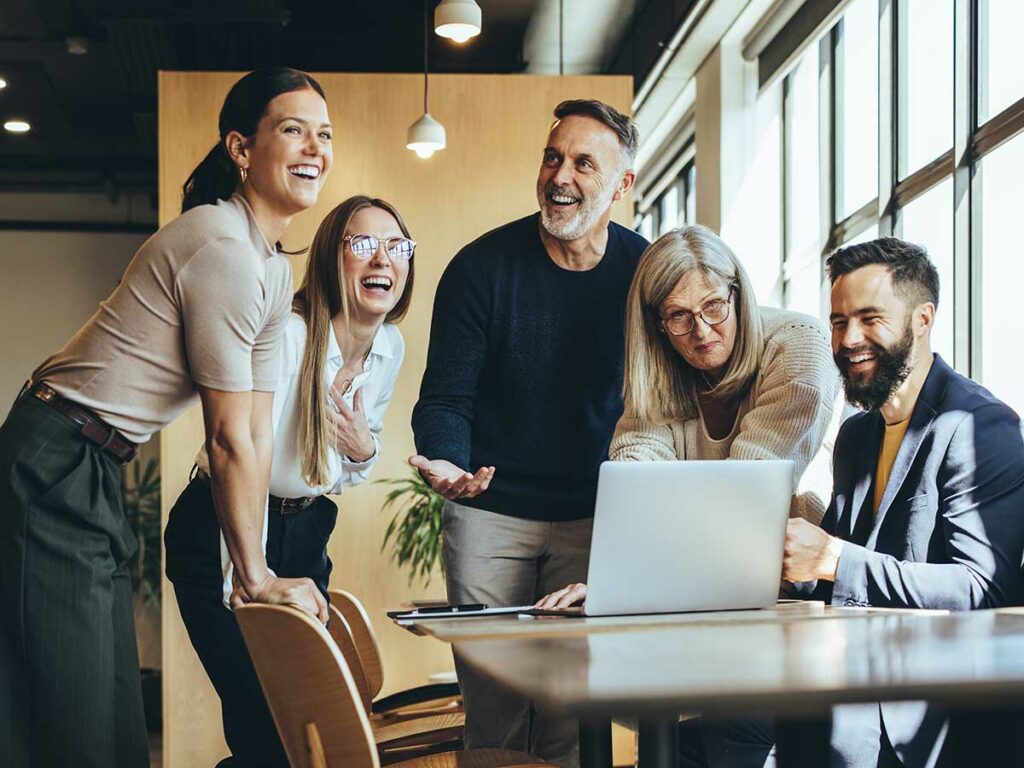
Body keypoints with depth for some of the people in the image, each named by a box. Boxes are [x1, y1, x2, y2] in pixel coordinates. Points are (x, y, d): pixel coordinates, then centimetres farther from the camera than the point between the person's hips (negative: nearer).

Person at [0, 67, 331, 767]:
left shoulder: (276, 271, 11)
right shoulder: (221, 246, -20)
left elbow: (259, 433, 10)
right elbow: (229, 438, -16)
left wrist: (259, 571, 6)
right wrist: (257, 578, -7)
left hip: (97, 477, 10)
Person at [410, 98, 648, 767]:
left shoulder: (645, 272, -2)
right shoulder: (482, 266, -6)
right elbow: (446, 398, -6)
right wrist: (445, 462, -27)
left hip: (593, 515, 1)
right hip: (489, 509, -1)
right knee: (492, 705, 1)